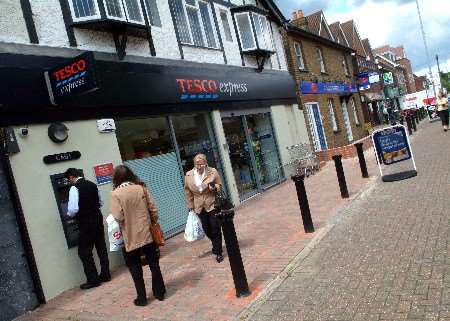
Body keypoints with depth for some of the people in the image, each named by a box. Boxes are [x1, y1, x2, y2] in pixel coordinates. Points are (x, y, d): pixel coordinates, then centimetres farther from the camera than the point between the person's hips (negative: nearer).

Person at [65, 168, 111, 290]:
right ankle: (105, 274, 23)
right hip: (98, 218, 7)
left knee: (84, 252, 3)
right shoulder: (92, 184, 7)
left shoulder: (74, 188, -15)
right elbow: (100, 203, 14)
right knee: (101, 247, 15)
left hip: (86, 222, -7)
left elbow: (73, 209, -21)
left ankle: (93, 279, 7)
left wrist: (70, 214, -1)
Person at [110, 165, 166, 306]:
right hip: (147, 234, 3)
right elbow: (153, 209, -1)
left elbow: (118, 217, -16)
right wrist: (153, 224, 13)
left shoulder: (116, 194, -12)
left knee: (135, 269, 12)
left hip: (131, 238, -3)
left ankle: (142, 298, 20)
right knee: (154, 264, 15)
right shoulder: (141, 188, -2)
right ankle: (160, 292, 26)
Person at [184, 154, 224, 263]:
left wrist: (214, 187, -18)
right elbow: (188, 191, 9)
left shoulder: (213, 172, -5)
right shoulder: (189, 175, 0)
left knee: (215, 229, -1)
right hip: (199, 207, 3)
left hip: (213, 204, -3)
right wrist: (190, 205, 9)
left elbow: (220, 186, 4)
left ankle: (218, 252, 13)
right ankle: (216, 246, 36)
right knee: (207, 230, 10)